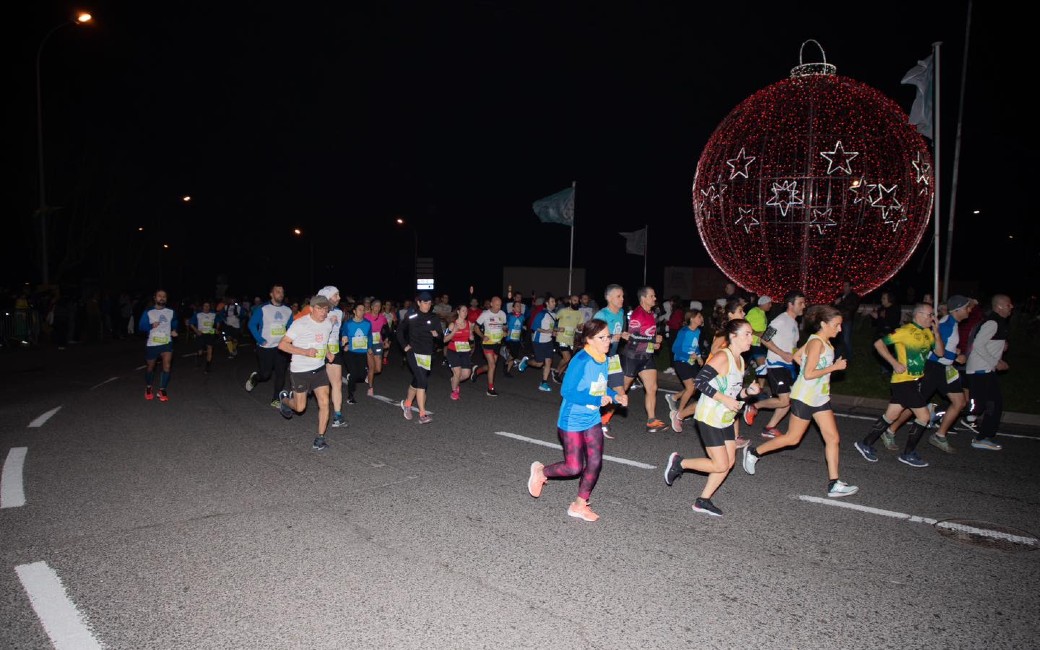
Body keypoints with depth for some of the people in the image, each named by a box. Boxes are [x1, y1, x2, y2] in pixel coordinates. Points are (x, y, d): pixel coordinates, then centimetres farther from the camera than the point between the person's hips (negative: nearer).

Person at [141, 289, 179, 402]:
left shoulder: (171, 312, 5)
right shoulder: (148, 312, -2)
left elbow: (174, 324, 21)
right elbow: (141, 327, -3)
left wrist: (174, 331, 1)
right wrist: (151, 326, -21)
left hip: (167, 343, 1)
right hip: (152, 344, -1)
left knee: (167, 366, -14)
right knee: (150, 367, 13)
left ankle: (162, 391, -5)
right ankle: (148, 388, 36)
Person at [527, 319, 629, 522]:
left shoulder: (604, 360, 0)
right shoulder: (581, 361, -23)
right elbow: (567, 391, -25)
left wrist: (615, 396, -5)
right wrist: (598, 400, -25)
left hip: (592, 420, 7)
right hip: (572, 421, -7)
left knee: (595, 463, 4)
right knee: (574, 468, 0)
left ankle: (580, 505, 22)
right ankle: (541, 471, 29)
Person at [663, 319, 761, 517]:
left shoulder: (740, 360, 9)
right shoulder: (723, 357, -18)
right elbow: (700, 381, -25)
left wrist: (748, 391, -2)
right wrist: (724, 399, -25)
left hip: (726, 419, 9)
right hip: (709, 418, -9)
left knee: (729, 462, 9)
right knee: (720, 465, -7)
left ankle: (703, 501, 20)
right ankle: (679, 462, 12)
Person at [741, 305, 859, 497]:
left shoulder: (824, 342, 8)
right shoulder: (816, 343, -19)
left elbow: (797, 355, 18)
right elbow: (808, 374, -23)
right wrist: (834, 367, -19)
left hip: (820, 397, 9)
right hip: (804, 397, -9)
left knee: (833, 438, 5)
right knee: (792, 438, 2)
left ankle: (834, 484, 9)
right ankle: (753, 452, 18)